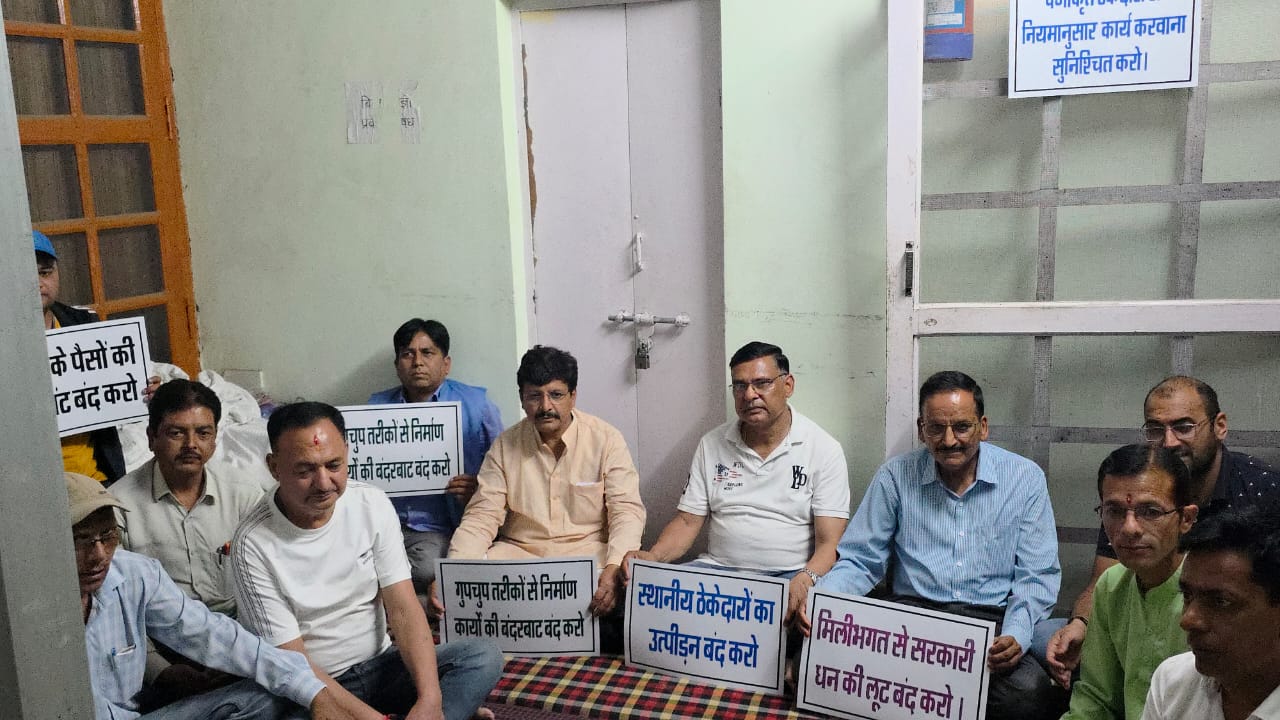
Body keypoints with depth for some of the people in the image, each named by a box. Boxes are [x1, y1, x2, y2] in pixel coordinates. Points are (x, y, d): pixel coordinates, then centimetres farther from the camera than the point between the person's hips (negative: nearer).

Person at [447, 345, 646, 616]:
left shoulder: (606, 439, -2)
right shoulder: (505, 445, 5)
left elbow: (626, 510, -8)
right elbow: (482, 516, 1)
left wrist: (615, 567, -28)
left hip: (588, 551, -2)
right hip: (518, 551, 2)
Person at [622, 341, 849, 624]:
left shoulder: (824, 449, -1)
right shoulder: (711, 445, 9)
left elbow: (829, 542, -8)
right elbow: (687, 521, 9)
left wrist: (806, 579, -29)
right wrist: (653, 557, -11)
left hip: (789, 575, -3)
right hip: (718, 568, 3)